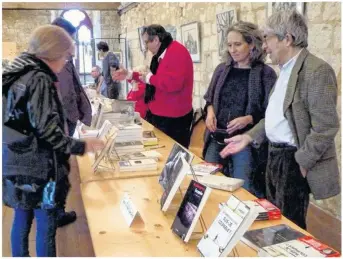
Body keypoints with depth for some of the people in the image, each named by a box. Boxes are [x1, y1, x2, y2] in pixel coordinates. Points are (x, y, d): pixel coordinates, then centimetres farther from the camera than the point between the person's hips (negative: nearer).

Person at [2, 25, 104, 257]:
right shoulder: (40, 80, -18)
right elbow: (47, 130, -21)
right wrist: (81, 146, -11)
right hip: (38, 169, -9)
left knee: (22, 221, 20)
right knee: (46, 227, 4)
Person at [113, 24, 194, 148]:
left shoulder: (177, 52, -20)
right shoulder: (161, 54, 13)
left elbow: (173, 83, -33)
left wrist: (150, 78, -16)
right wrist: (129, 75, 19)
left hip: (173, 119, -10)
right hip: (160, 115, 10)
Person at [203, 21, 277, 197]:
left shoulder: (265, 73, -8)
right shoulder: (222, 69, 7)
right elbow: (209, 98, 17)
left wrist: (248, 119, -23)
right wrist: (210, 111, -3)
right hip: (216, 139, 5)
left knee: (243, 188, 1)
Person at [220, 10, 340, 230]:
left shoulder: (317, 70, -19)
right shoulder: (286, 69, 11)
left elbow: (326, 127, -21)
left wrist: (301, 163, -17)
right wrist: (249, 137, 6)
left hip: (293, 161, -9)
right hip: (276, 156, 9)